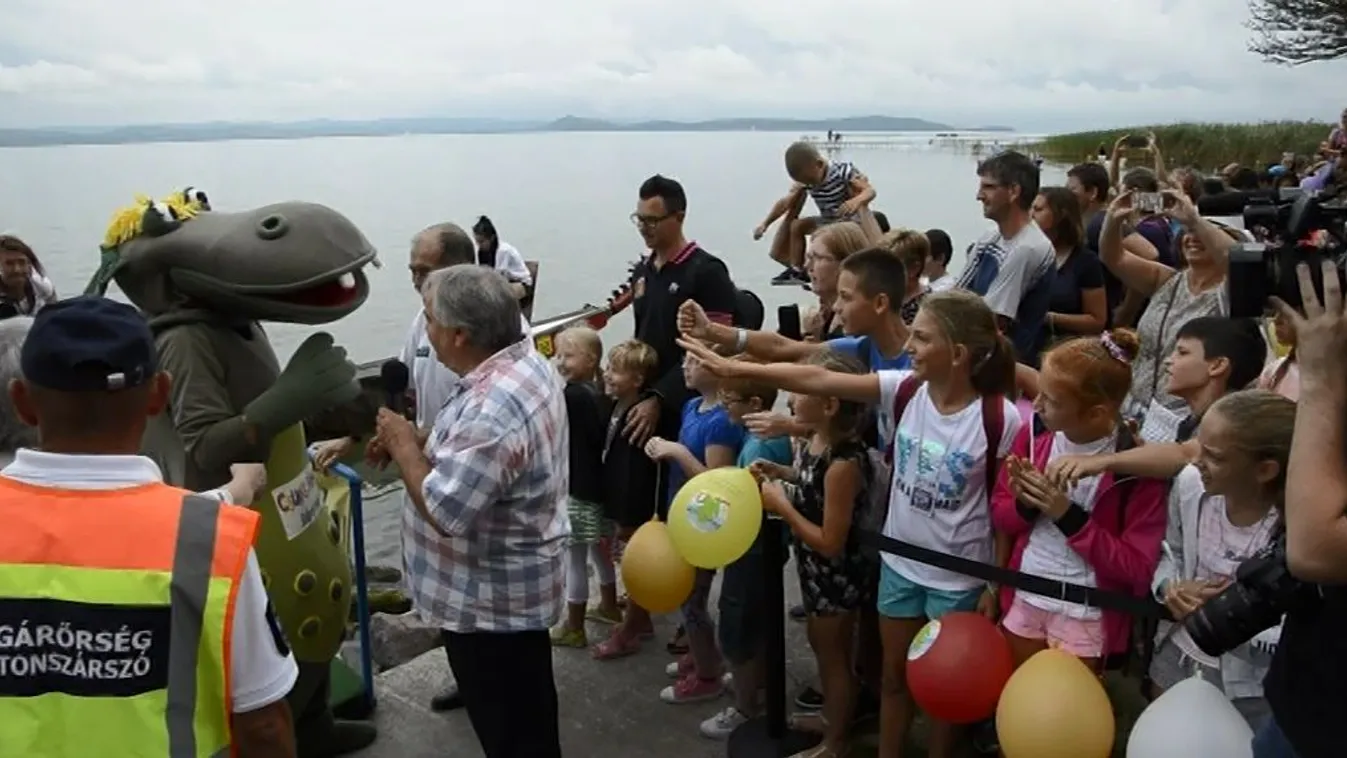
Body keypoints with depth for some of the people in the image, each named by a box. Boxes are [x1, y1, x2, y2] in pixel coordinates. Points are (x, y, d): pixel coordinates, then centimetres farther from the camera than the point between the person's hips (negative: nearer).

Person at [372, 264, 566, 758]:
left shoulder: (492, 408, -33)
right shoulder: (526, 363, -1)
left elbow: (443, 513, -33)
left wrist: (404, 447, -18)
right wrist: (422, 438, 0)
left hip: (490, 598, -10)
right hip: (513, 585, 10)